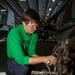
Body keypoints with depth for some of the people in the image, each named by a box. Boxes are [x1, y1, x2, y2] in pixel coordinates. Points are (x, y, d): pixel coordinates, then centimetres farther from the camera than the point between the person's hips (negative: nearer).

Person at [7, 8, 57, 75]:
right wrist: (43, 59, -41)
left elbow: (31, 52, -9)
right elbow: (20, 59, -37)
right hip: (14, 60, -5)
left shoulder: (34, 34, -11)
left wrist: (46, 59, -26)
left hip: (25, 58, 6)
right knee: (24, 68, -34)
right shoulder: (14, 33, -31)